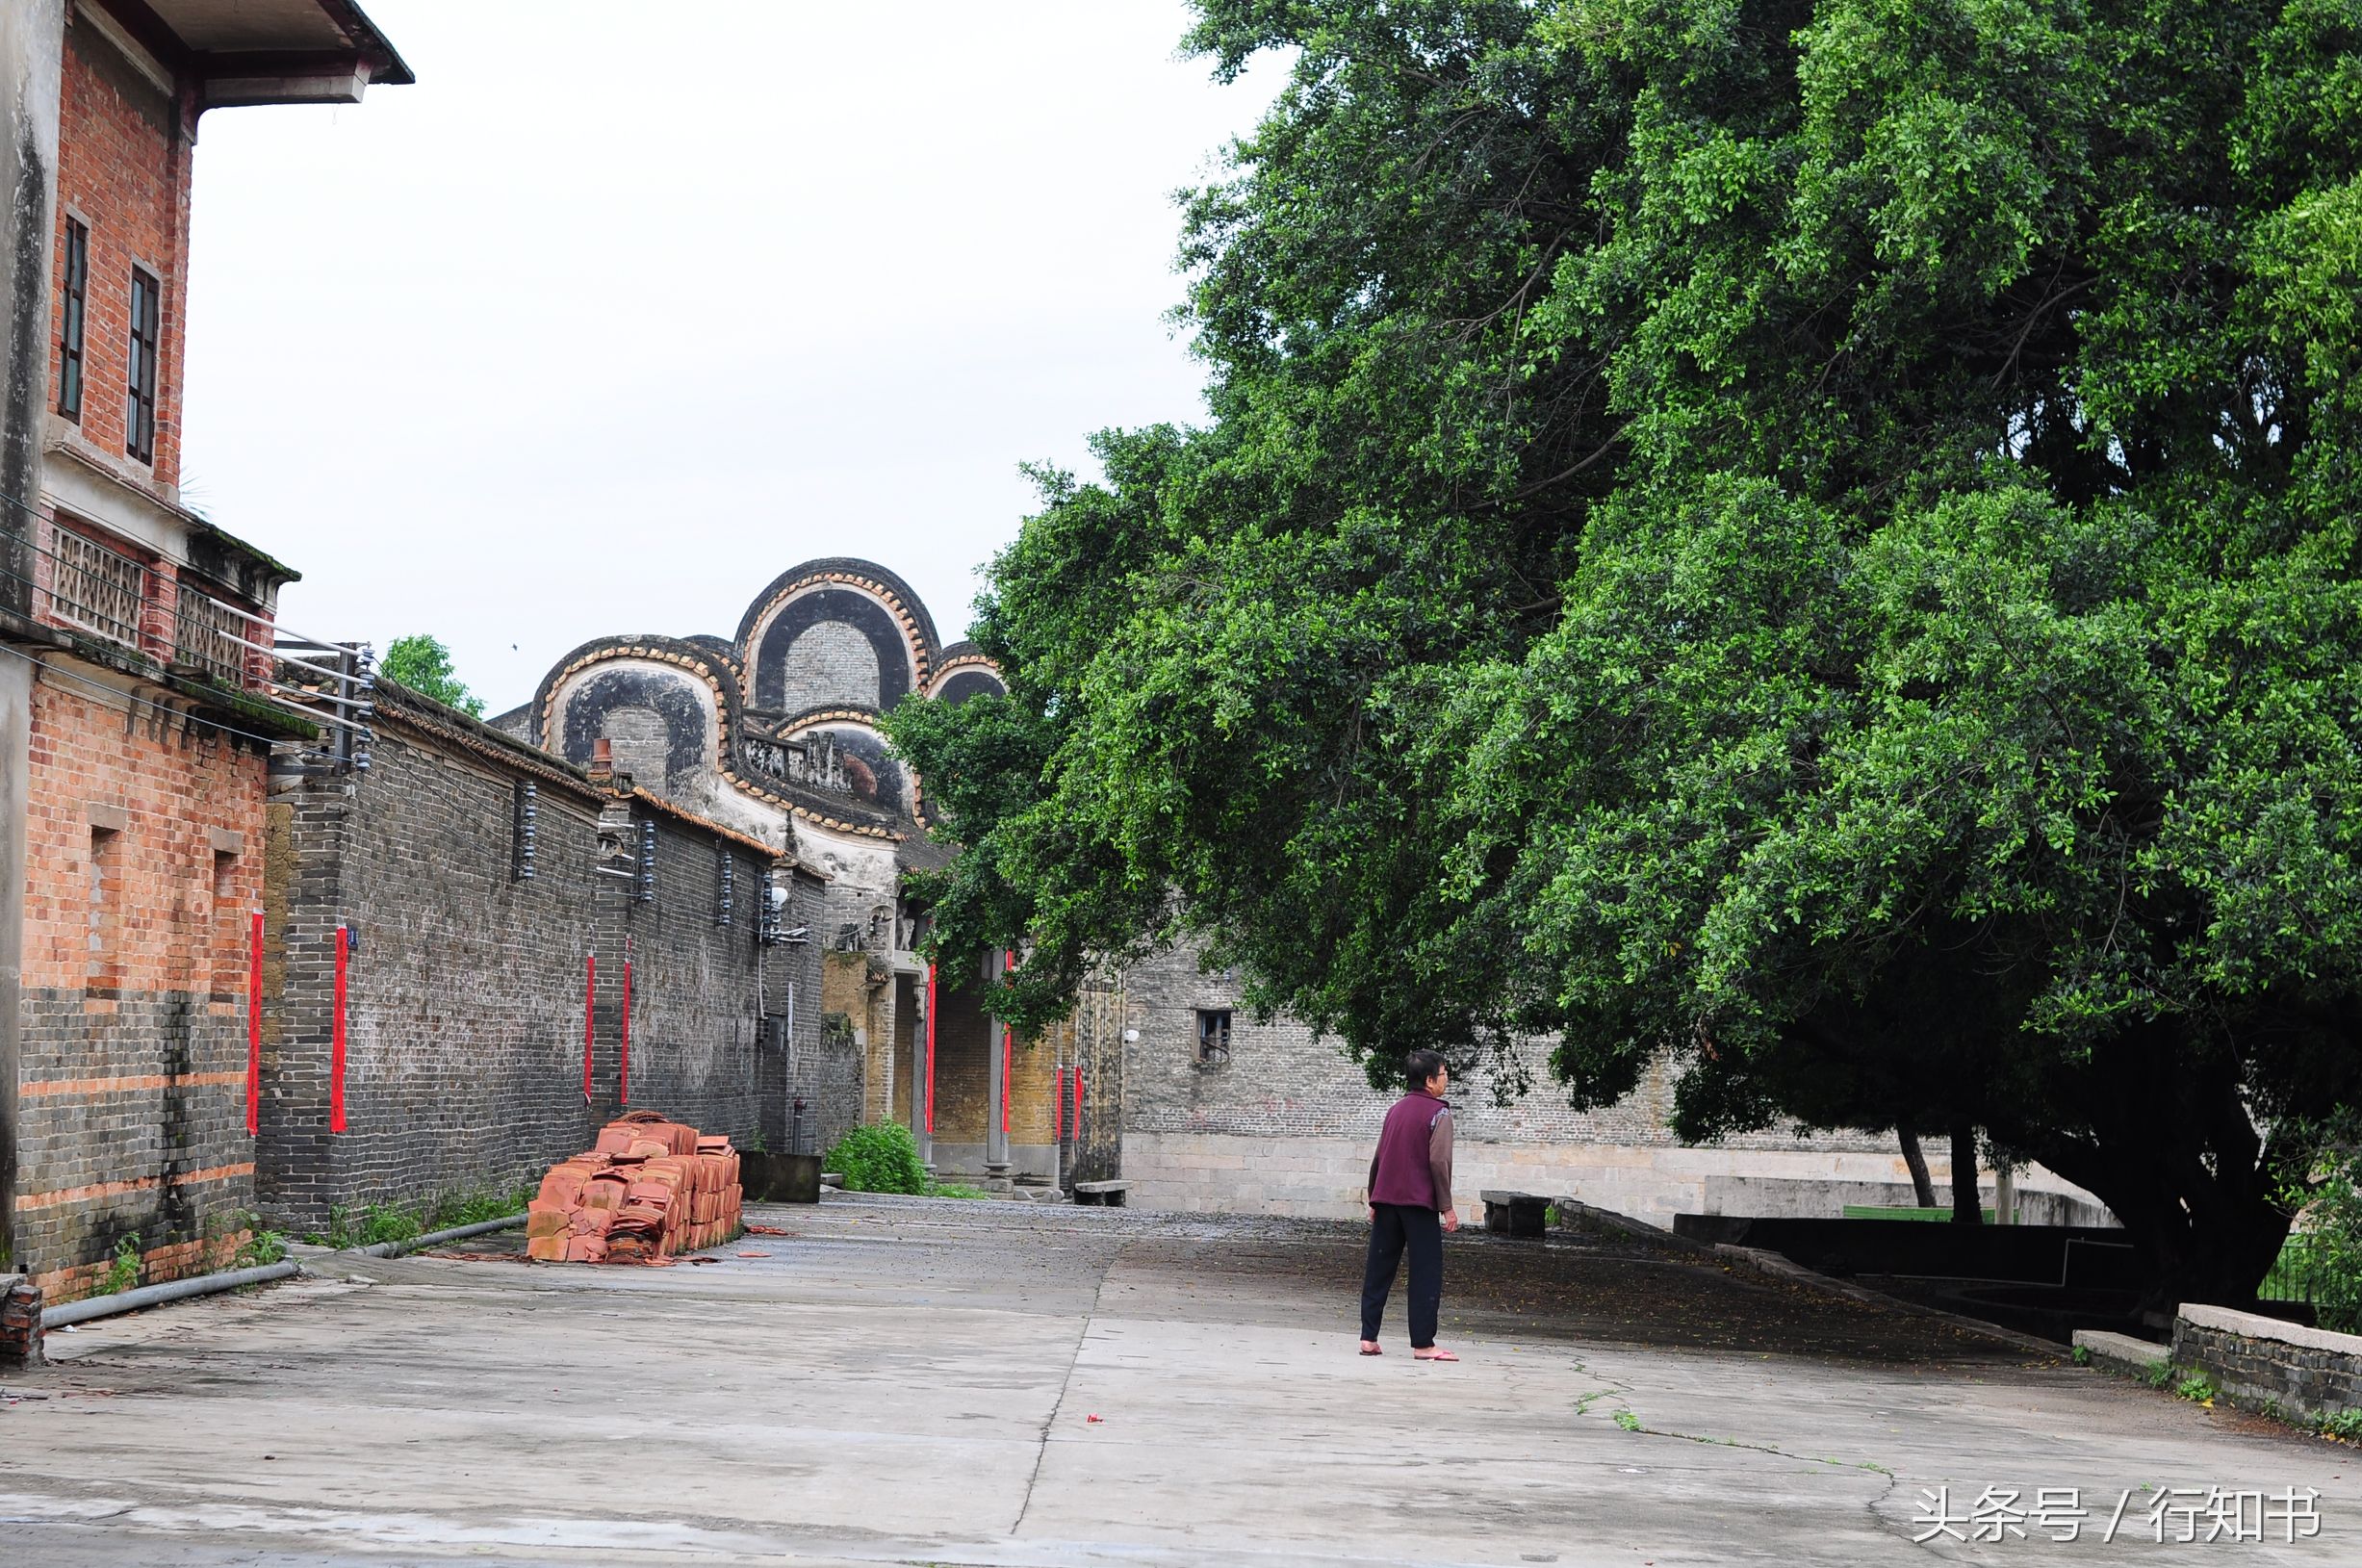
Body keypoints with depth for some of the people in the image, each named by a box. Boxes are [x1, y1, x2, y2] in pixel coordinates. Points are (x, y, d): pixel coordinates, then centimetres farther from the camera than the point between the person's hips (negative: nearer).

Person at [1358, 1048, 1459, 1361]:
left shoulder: (1396, 1110, 15)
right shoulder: (1438, 1113, -6)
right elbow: (1439, 1161, -15)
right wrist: (1447, 1206, -11)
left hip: (1386, 1200, 6)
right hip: (1419, 1202, -6)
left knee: (1378, 1270, 8)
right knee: (1426, 1274, -2)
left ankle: (1368, 1338, 6)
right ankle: (1423, 1344, -5)